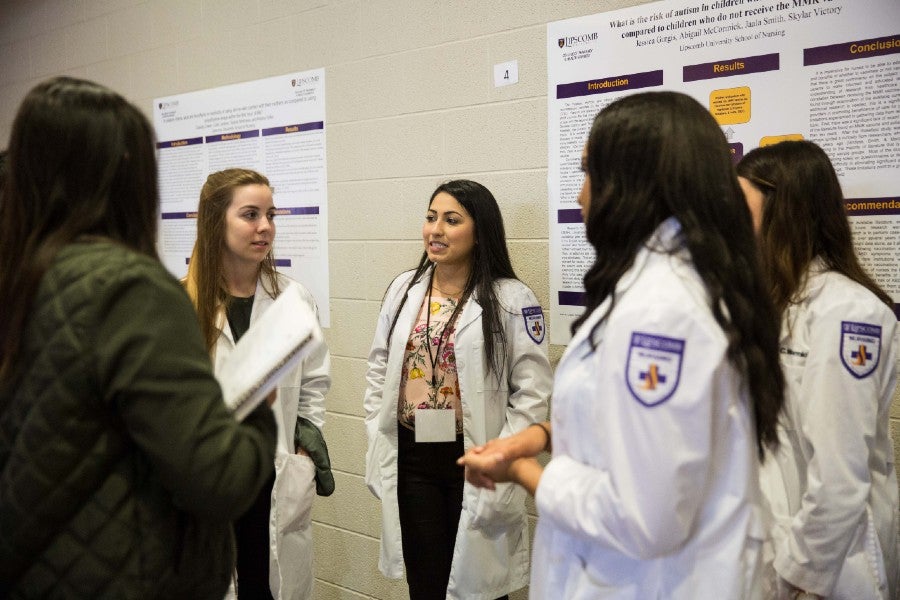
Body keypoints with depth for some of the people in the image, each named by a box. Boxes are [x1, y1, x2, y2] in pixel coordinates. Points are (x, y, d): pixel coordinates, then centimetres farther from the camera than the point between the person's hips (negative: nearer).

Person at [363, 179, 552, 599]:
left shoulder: (511, 299, -10)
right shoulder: (404, 289, 5)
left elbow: (532, 392, -10)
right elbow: (379, 370, 12)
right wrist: (378, 441, 6)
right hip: (410, 458, 4)